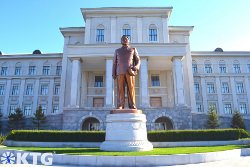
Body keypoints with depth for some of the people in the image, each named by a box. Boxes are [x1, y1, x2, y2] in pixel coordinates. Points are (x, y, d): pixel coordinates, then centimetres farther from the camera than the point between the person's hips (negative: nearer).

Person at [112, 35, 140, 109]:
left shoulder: (133, 49, 20)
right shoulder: (117, 51, 24)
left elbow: (138, 60, 11)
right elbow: (114, 63, 17)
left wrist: (136, 67, -12)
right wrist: (113, 74, 5)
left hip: (130, 71, -1)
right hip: (120, 72, 1)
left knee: (131, 88, -9)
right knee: (120, 89, -6)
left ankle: (132, 105, -9)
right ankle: (120, 106, -9)